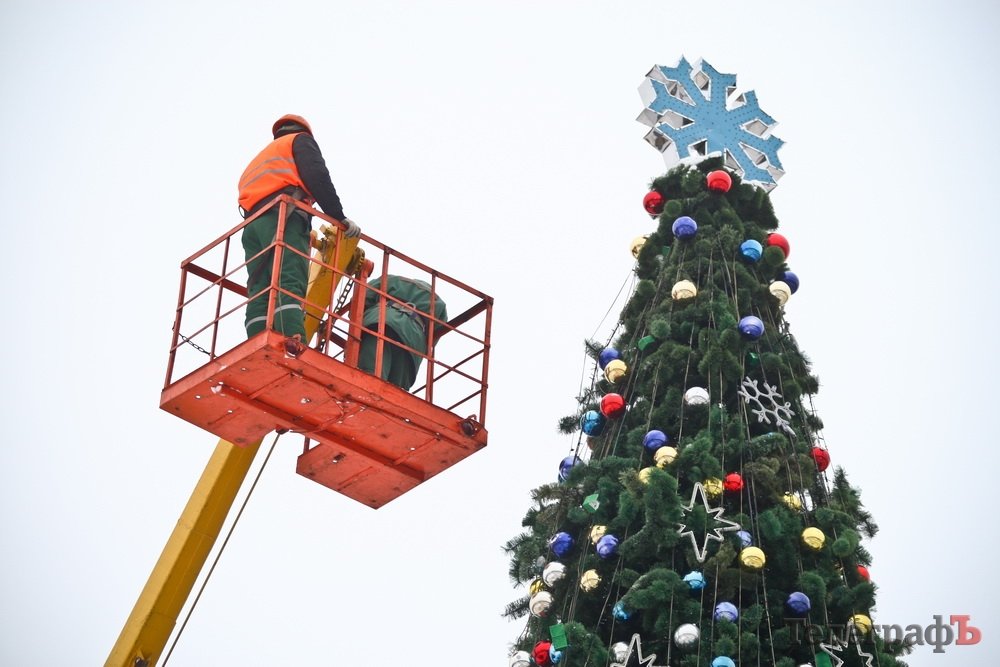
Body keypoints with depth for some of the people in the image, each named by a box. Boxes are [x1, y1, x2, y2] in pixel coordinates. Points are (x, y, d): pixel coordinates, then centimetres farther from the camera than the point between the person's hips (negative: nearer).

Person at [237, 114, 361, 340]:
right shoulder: (300, 140, 20)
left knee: (260, 293, -8)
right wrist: (340, 217, -3)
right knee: (290, 287, -24)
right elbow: (317, 177, 1)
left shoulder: (259, 159, 41)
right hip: (284, 216, -6)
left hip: (251, 224, 6)